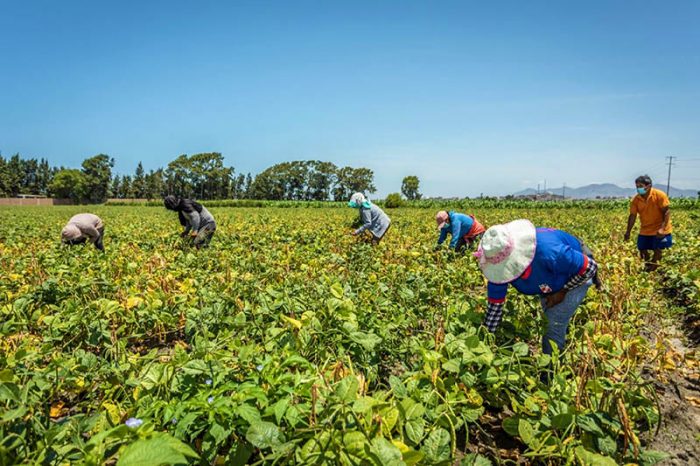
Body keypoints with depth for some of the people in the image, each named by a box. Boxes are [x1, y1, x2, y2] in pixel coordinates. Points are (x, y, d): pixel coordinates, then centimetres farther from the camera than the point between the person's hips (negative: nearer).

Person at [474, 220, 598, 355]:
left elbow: (591, 267, -29)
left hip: (576, 276, -5)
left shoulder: (548, 252, -48)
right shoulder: (500, 266, -30)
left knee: (555, 327, -12)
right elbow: (495, 304, -18)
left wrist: (562, 292, -21)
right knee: (550, 318, 22)